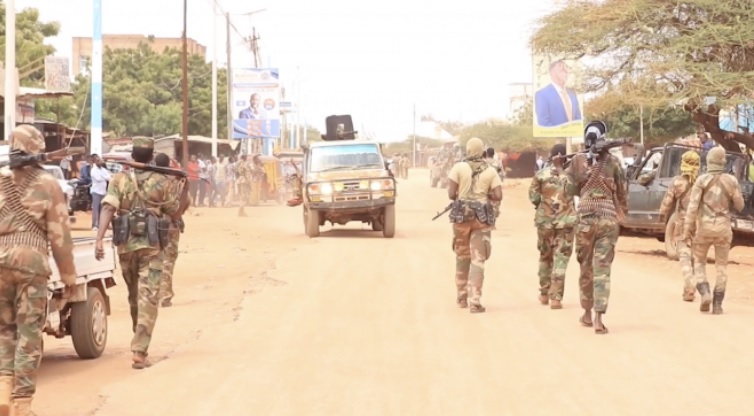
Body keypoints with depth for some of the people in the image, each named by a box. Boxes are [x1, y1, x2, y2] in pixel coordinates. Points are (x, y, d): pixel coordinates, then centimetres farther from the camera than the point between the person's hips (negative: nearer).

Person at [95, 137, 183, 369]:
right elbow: (175, 212, 7)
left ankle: (139, 345, 37)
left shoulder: (119, 180, 0)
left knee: (134, 296, 20)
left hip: (126, 245, 3)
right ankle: (139, 352, -18)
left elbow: (108, 208, -12)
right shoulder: (162, 182, -2)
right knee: (148, 299, -6)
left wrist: (99, 239, -18)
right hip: (151, 246, -3)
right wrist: (184, 189, 20)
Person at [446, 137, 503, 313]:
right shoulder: (490, 171, 0)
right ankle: (474, 302, -8)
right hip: (482, 217, 0)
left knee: (462, 257, 16)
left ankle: (462, 297, 26)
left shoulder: (458, 168, -3)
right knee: (478, 259, 0)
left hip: (461, 215, 1)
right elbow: (498, 196, -6)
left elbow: (451, 194, -7)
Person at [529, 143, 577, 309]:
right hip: (566, 221, -1)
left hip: (545, 220, 1)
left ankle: (544, 294, 27)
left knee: (545, 257, 18)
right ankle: (556, 297, -7)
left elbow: (533, 196, -3)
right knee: (561, 259, 1)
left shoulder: (541, 174, -2)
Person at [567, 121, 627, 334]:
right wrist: (622, 212, 24)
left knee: (586, 267, 15)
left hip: (585, 219, 1)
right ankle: (598, 318, -13)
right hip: (608, 219, -1)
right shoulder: (613, 161, 0)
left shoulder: (578, 160, -1)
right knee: (602, 269, -3)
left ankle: (587, 313, 25)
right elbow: (623, 191, 7)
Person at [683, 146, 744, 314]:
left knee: (699, 261, 16)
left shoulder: (702, 180, -7)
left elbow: (692, 206, -11)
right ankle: (717, 304, 7)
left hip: (704, 226, -1)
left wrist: (687, 230, -7)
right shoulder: (731, 181, -3)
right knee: (721, 266, 10)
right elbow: (739, 206, 4)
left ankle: (704, 293, -5)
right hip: (723, 227, 1)